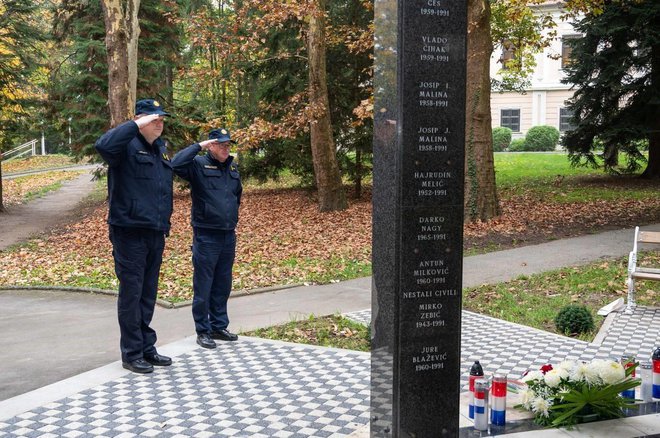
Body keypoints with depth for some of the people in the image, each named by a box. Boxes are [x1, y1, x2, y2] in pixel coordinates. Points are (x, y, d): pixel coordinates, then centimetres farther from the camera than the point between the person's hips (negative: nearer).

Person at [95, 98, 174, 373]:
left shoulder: (161, 149, 15)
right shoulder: (127, 145, -10)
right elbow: (103, 145, -33)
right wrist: (136, 125, -27)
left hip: (156, 234, 8)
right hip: (130, 233, -7)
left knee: (148, 295, 15)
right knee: (131, 294, 0)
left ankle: (146, 348, 26)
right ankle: (131, 354, 10)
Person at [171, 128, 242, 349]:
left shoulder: (233, 167, 12)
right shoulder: (198, 165, -7)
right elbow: (176, 164, -27)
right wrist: (198, 146, -20)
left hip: (229, 235, 6)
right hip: (206, 236, -6)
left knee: (223, 285, 14)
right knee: (203, 286, 0)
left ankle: (219, 326, 25)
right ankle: (203, 331, 9)